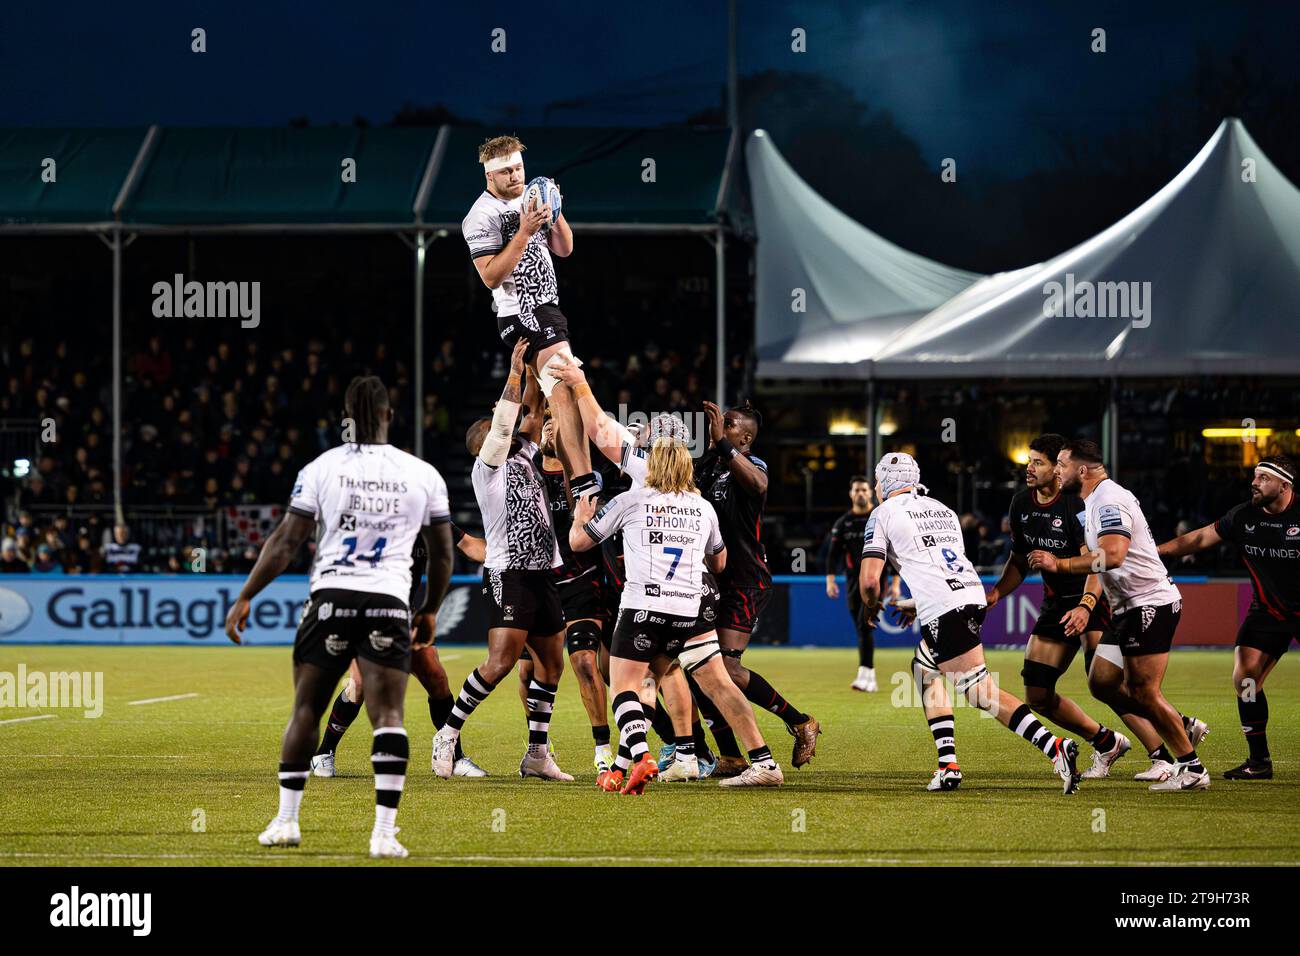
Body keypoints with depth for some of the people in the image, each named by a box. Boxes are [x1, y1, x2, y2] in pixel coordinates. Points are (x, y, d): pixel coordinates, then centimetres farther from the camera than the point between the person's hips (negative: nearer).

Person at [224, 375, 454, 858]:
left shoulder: (322, 469, 1)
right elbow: (442, 555, 14)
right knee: (388, 715, -3)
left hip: (332, 598, 0)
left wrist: (245, 598, 7)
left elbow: (285, 542, 0)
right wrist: (430, 611, 29)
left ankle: (286, 820, 14)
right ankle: (384, 832, -12)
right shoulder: (423, 475, 8)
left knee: (305, 710, 11)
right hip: (388, 602, 0)